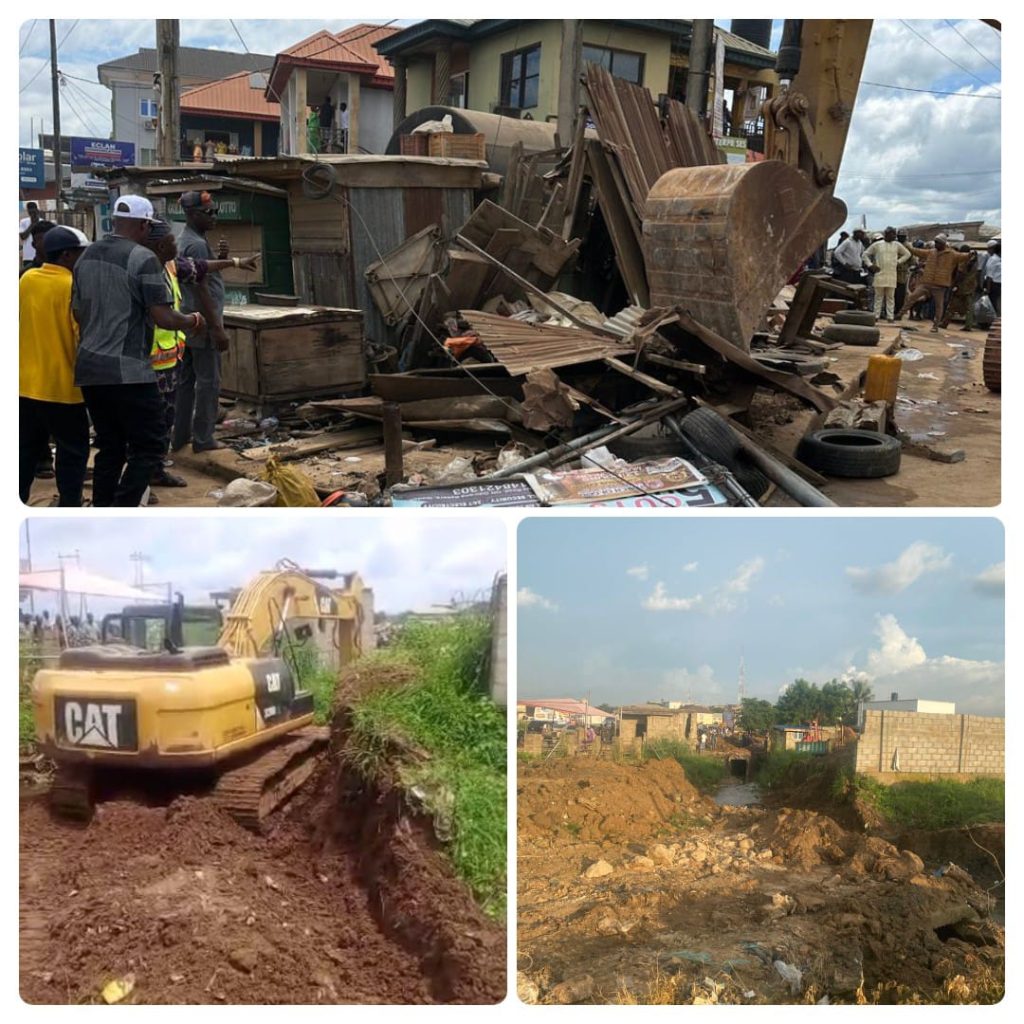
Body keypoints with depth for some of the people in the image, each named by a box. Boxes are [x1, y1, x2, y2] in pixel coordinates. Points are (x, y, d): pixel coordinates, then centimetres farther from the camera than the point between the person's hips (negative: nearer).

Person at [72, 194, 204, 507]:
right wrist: (193, 321, 5)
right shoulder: (143, 258, -10)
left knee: (110, 448, 15)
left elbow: (78, 312, 20)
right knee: (148, 448, 0)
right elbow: (163, 318, -13)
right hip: (128, 371, -8)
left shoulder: (87, 255, 13)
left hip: (89, 367, 8)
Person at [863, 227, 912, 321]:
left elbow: (907, 254, 18)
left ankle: (890, 316, 4)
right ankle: (876, 315, 5)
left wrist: (899, 261, 6)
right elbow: (866, 254, 7)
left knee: (890, 297, 3)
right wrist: (871, 265, -2)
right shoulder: (877, 244, 3)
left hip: (892, 275, 2)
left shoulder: (897, 245, 9)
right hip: (880, 274, -1)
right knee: (878, 296, 2)